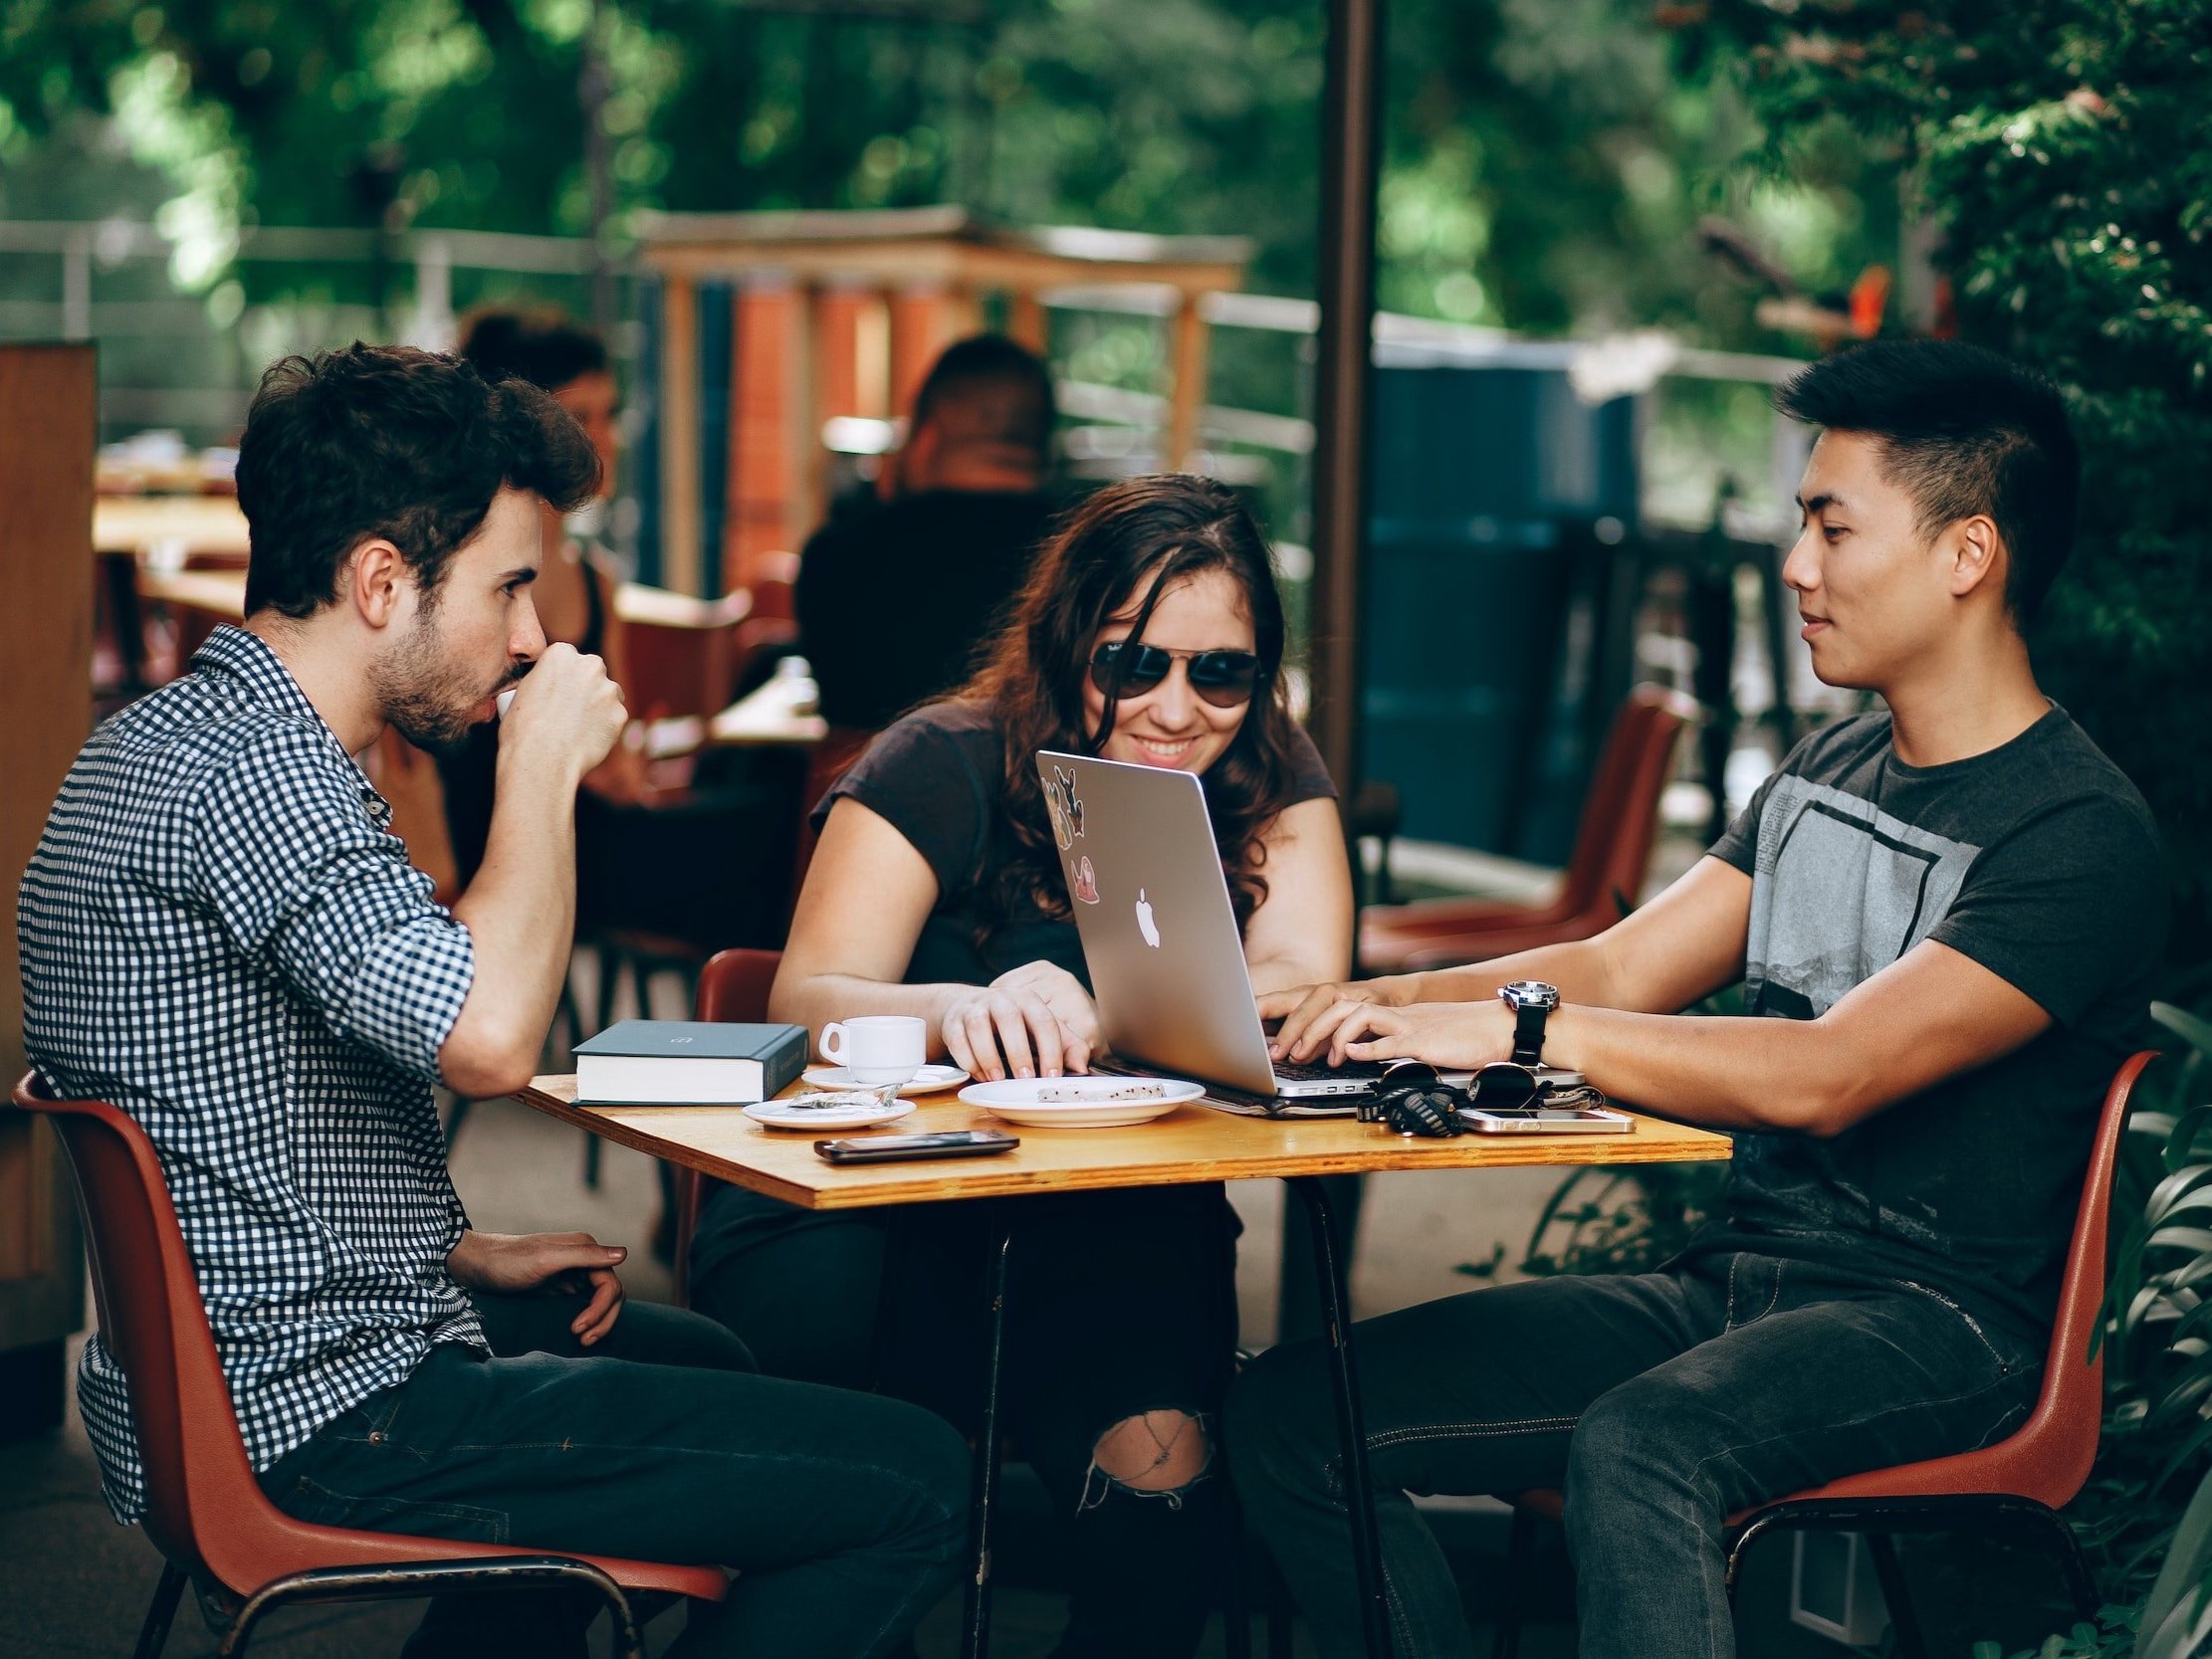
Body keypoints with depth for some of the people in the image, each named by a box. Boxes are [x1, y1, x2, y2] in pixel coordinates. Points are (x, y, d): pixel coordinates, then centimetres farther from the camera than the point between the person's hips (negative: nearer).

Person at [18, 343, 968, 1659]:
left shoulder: (169, 735, 12)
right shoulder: (255, 769, -22)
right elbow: (489, 1039, -35)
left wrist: (465, 1255, 14)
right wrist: (546, 766, -20)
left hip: (227, 1381, 11)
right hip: (314, 1421, -11)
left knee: (697, 1363, 35)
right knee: (910, 1484, -11)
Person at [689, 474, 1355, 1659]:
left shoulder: (1271, 784, 3)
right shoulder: (946, 770, -7)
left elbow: (1301, 994, -13)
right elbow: (809, 1004, -19)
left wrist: (1090, 1015, -33)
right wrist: (962, 1011, -43)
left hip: (1116, 1231, 2)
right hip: (876, 1216, -2)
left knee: (1156, 1464, -29)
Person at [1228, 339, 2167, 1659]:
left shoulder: (2084, 838, -13)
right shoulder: (1827, 773, 16)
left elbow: (1827, 1078, -24)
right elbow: (1620, 970, 12)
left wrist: (1519, 1027, -26)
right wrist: (1376, 1005, -4)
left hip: (1934, 1319, -8)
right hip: (1730, 1284, 8)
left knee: (1636, 1448, -39)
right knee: (1293, 1414, -8)